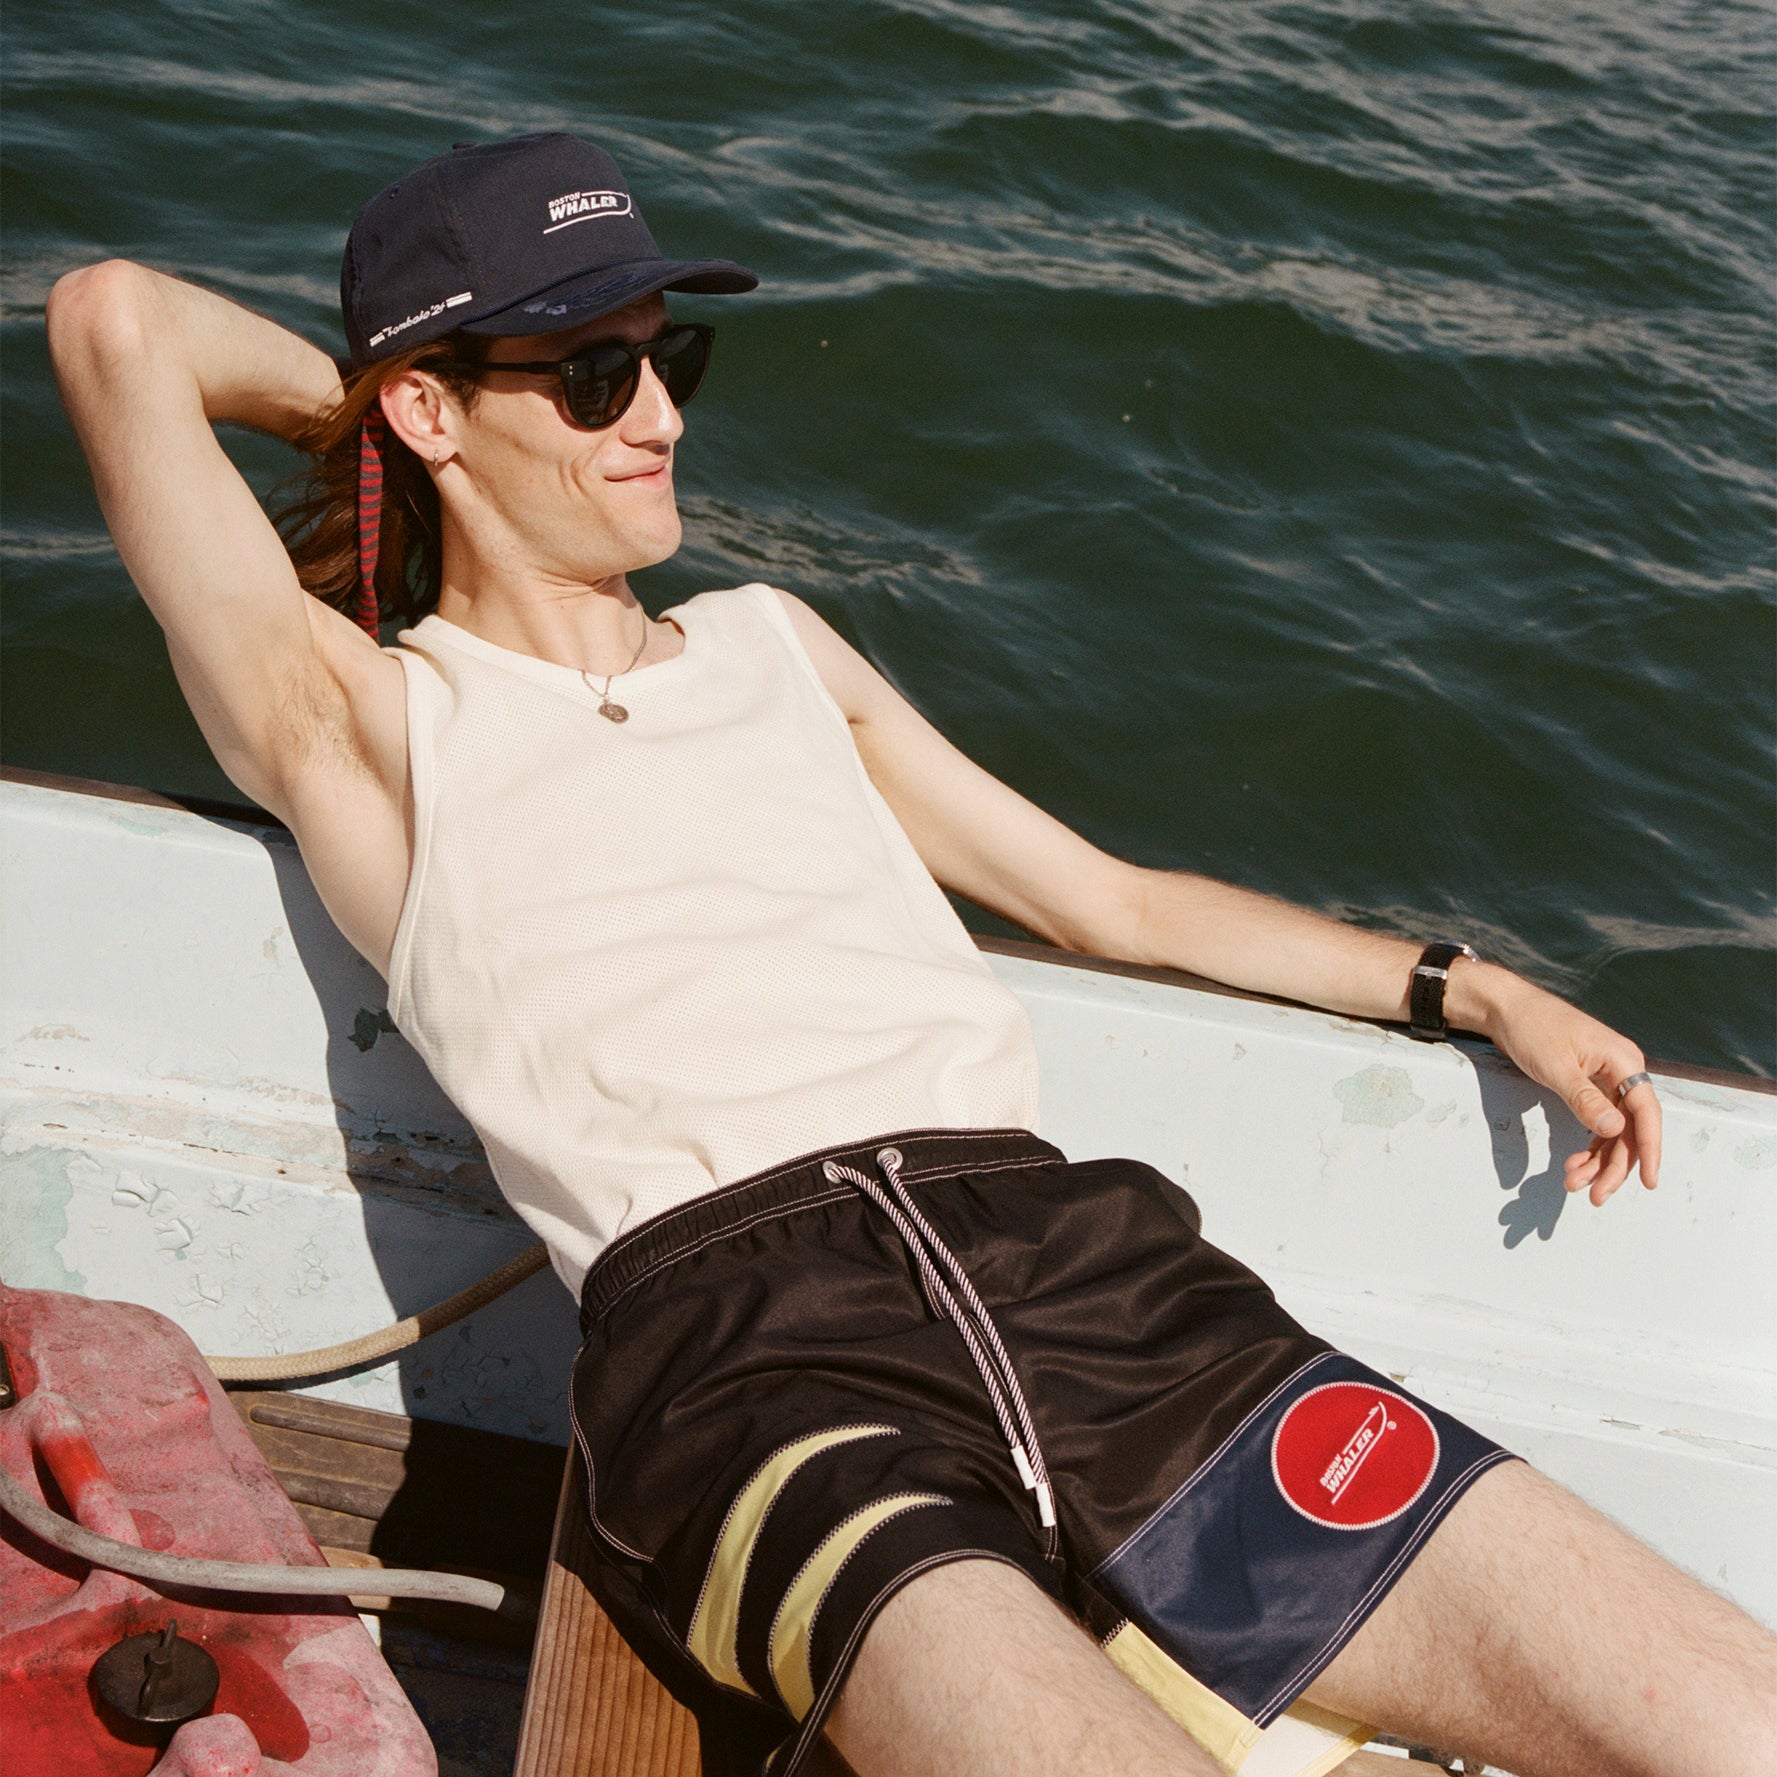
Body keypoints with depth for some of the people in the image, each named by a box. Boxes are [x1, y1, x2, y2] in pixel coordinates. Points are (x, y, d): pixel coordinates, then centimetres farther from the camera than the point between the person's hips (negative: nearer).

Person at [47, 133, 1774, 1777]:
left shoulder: (771, 644, 31)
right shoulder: (367, 722, 14)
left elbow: (1112, 901, 35)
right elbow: (118, 321, 3)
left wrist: (1467, 988, 28)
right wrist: (365, 402, 22)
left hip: (1081, 1264, 5)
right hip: (741, 1333, -5)